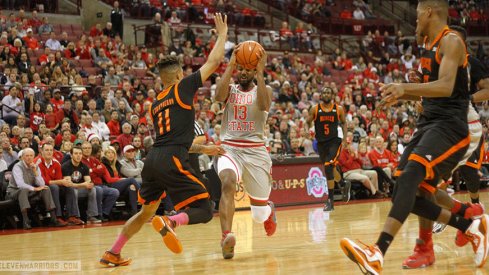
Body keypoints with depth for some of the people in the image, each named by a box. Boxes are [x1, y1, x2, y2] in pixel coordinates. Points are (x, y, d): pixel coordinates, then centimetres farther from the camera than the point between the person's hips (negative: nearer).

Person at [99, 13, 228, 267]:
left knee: (146, 211, 25)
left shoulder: (156, 103, 24)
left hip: (153, 160, 7)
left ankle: (112, 254, 23)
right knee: (203, 211, -2)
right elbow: (214, 61, 9)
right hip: (172, 162, -7)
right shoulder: (182, 87, 5)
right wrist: (222, 34, 23)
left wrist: (203, 148, 37)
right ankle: (170, 222, -31)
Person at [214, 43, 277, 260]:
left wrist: (260, 71, -20)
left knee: (259, 215, 7)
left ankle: (269, 210, 47)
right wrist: (230, 65, -16)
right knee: (228, 182, -37)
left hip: (256, 150, 0)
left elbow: (264, 105, -19)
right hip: (230, 148, 0)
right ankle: (226, 238, -44)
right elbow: (219, 96, -17)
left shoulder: (264, 90, 6)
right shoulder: (229, 89, 9)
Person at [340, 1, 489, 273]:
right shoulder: (429, 45, 18)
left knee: (410, 175, -32)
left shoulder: (451, 41, -10)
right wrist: (404, 95, 14)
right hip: (428, 123, 10)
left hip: (450, 126, -10)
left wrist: (406, 87, -39)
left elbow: (446, 86, -26)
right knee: (407, 195, 3)